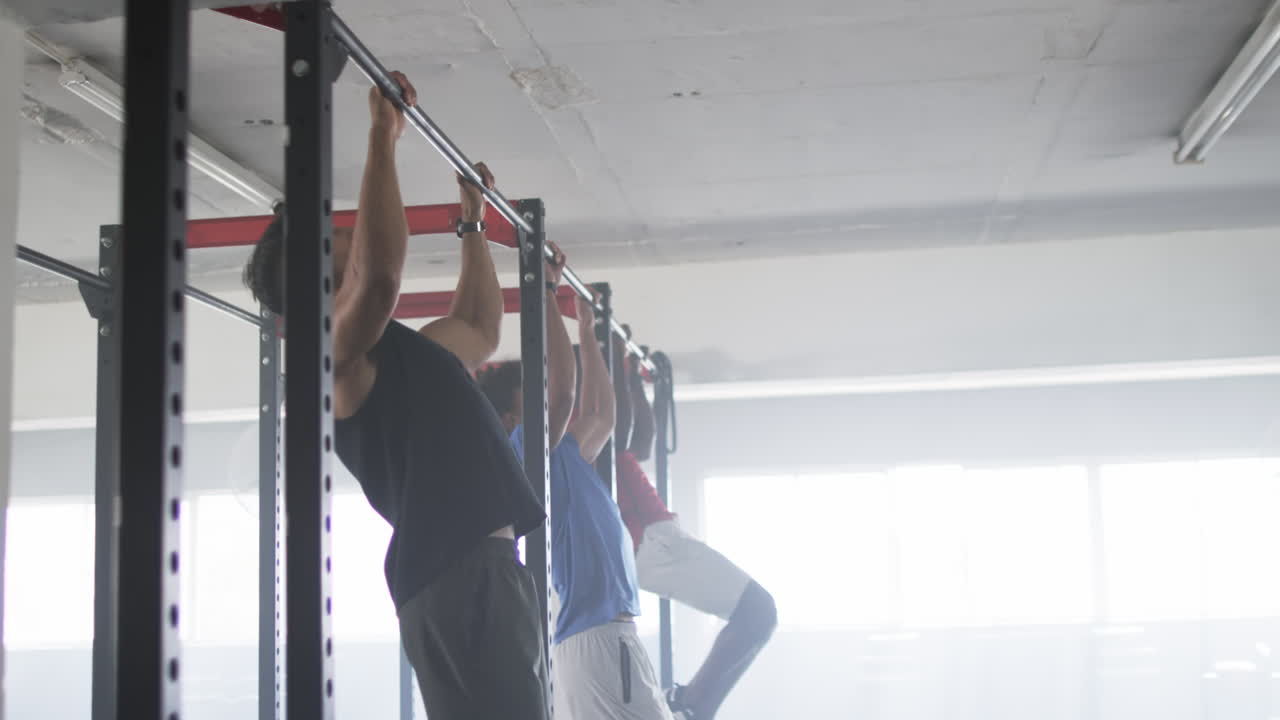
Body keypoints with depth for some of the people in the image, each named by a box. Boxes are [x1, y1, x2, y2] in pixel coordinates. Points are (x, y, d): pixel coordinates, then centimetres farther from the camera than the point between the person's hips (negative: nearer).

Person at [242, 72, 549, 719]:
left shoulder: (396, 350, 25)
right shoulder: (335, 347, -5)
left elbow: (480, 331, 42)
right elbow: (379, 275, -26)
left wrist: (472, 224, 45)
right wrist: (384, 134, -19)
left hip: (485, 570, 10)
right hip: (457, 579, -10)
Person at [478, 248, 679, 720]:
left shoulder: (560, 456, 22)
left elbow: (600, 415, 36)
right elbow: (564, 386, -19)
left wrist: (588, 334, 41)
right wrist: (544, 289, -11)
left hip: (596, 636, 10)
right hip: (598, 638, -10)